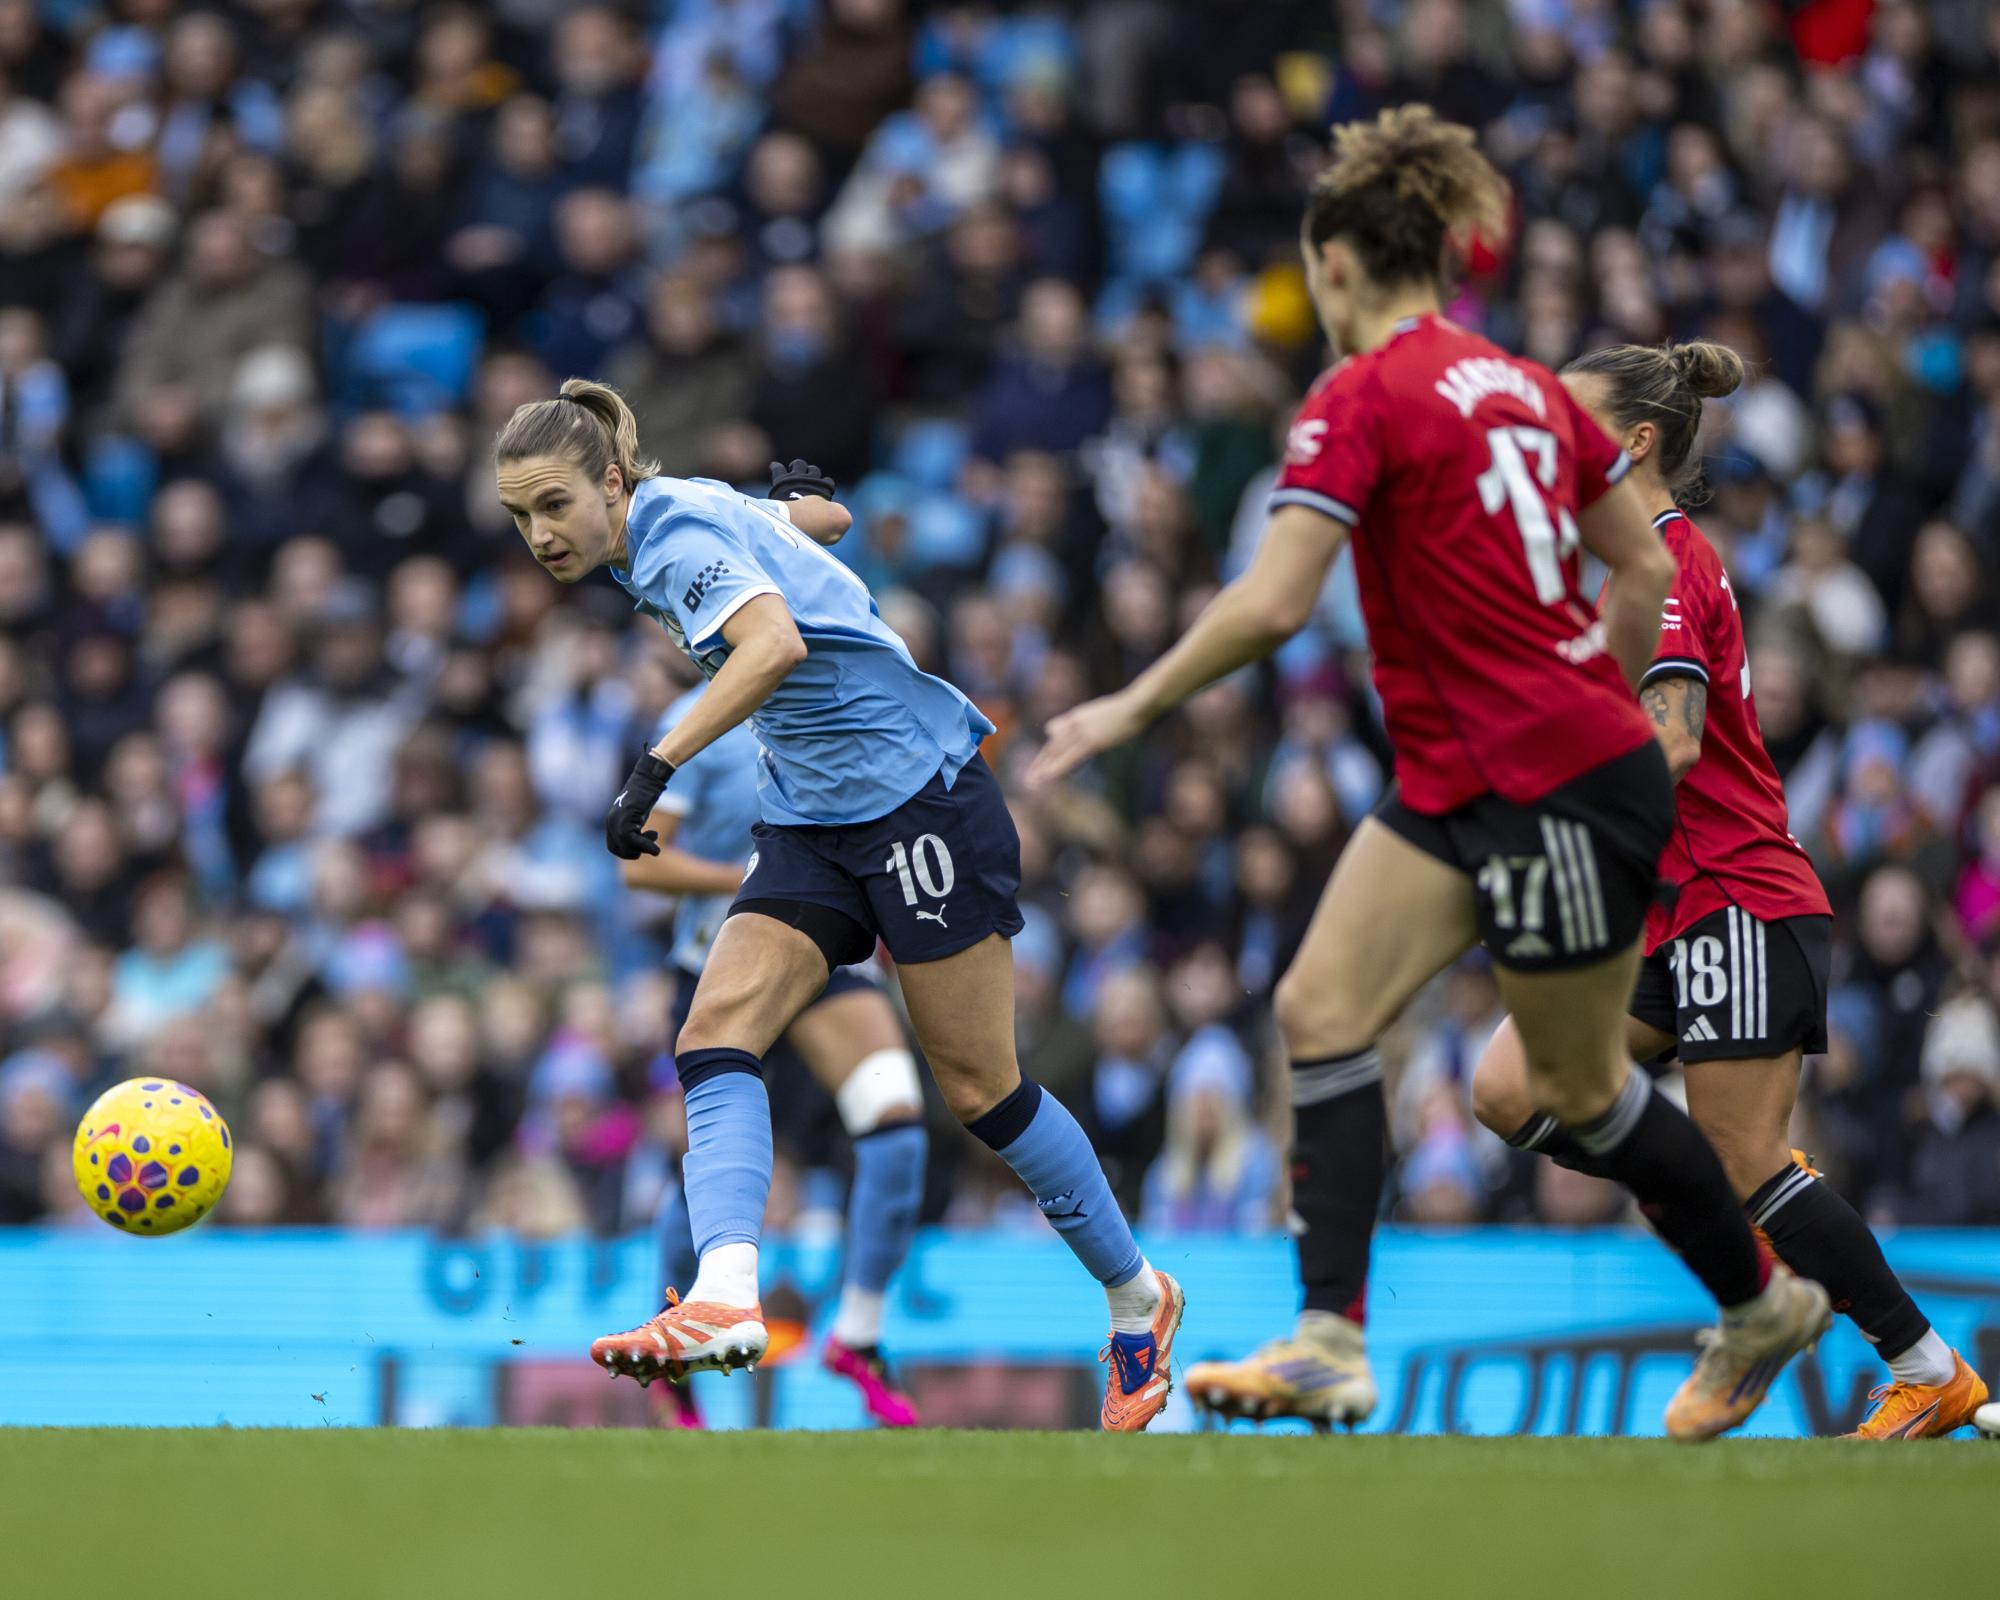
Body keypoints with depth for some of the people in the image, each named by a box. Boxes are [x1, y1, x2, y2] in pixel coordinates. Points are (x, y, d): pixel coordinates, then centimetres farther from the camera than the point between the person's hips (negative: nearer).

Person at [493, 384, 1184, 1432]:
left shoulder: (677, 533, -18)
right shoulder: (691, 517, 8)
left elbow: (775, 644, -37)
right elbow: (826, 514, 24)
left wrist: (656, 768, -42)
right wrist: (798, 493, 46)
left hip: (917, 791, -9)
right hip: (810, 822, 9)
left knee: (979, 1089, -1)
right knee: (714, 1040, -14)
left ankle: (1136, 1299, 19)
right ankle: (724, 1300, -31)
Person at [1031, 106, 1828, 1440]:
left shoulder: (1362, 398, -14)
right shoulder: (1524, 387, 11)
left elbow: (1270, 606, -20)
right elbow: (1643, 571, 15)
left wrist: (1132, 707, -9)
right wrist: (1597, 710, 25)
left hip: (1559, 794, -9)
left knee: (1582, 1090, 7)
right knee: (1322, 1007, -2)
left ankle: (1764, 1301, 26)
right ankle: (1333, 1345, -10)